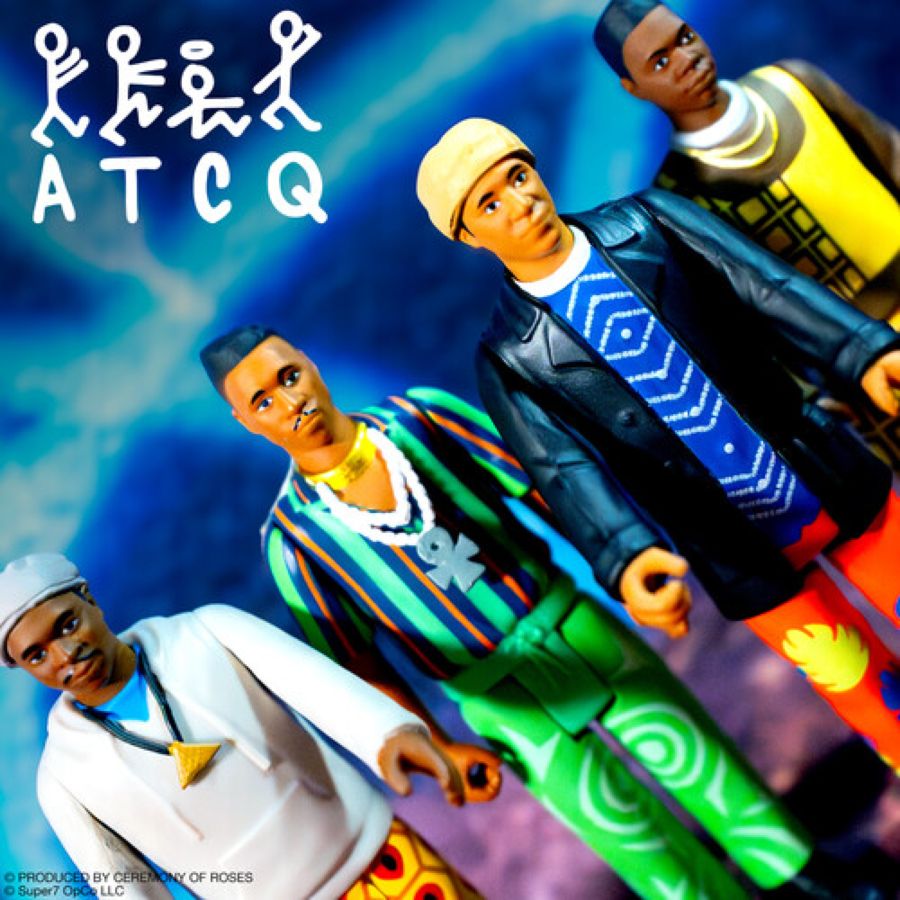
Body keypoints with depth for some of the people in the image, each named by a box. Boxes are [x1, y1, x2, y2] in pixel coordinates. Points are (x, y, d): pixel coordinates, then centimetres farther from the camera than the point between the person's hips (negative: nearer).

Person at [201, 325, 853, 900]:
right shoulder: (291, 536, -11)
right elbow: (358, 663, -4)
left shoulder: (417, 415, -7)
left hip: (568, 619, 2)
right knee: (628, 829, 6)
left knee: (698, 761, 10)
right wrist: (440, 744, -7)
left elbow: (536, 483, -2)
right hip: (499, 697, -2)